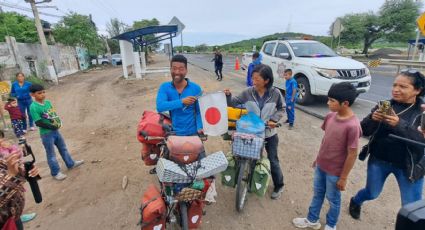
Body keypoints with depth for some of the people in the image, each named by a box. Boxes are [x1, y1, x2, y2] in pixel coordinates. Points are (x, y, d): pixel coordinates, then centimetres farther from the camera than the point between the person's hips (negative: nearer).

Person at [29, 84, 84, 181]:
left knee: (63, 148, 21)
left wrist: (58, 122, -6)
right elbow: (38, 122, -21)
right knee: (51, 154, 9)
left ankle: (71, 164, 38)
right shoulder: (33, 107, -20)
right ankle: (56, 172, 24)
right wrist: (52, 126, -18)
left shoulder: (48, 102, 0)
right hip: (46, 134, -7)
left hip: (55, 130, 7)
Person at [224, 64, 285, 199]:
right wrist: (228, 96, -26)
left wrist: (274, 119, -15)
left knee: (273, 160, 12)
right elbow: (234, 103, -7)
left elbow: (281, 109, 1)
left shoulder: (275, 93, -13)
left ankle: (279, 186, 35)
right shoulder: (248, 92, -11)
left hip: (269, 133, -1)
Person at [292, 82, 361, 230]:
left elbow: (352, 154, -20)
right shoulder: (330, 116, -6)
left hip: (335, 171, -6)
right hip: (321, 165, 6)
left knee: (333, 200, 17)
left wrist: (343, 177, -12)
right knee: (317, 193, 22)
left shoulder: (352, 125, -27)